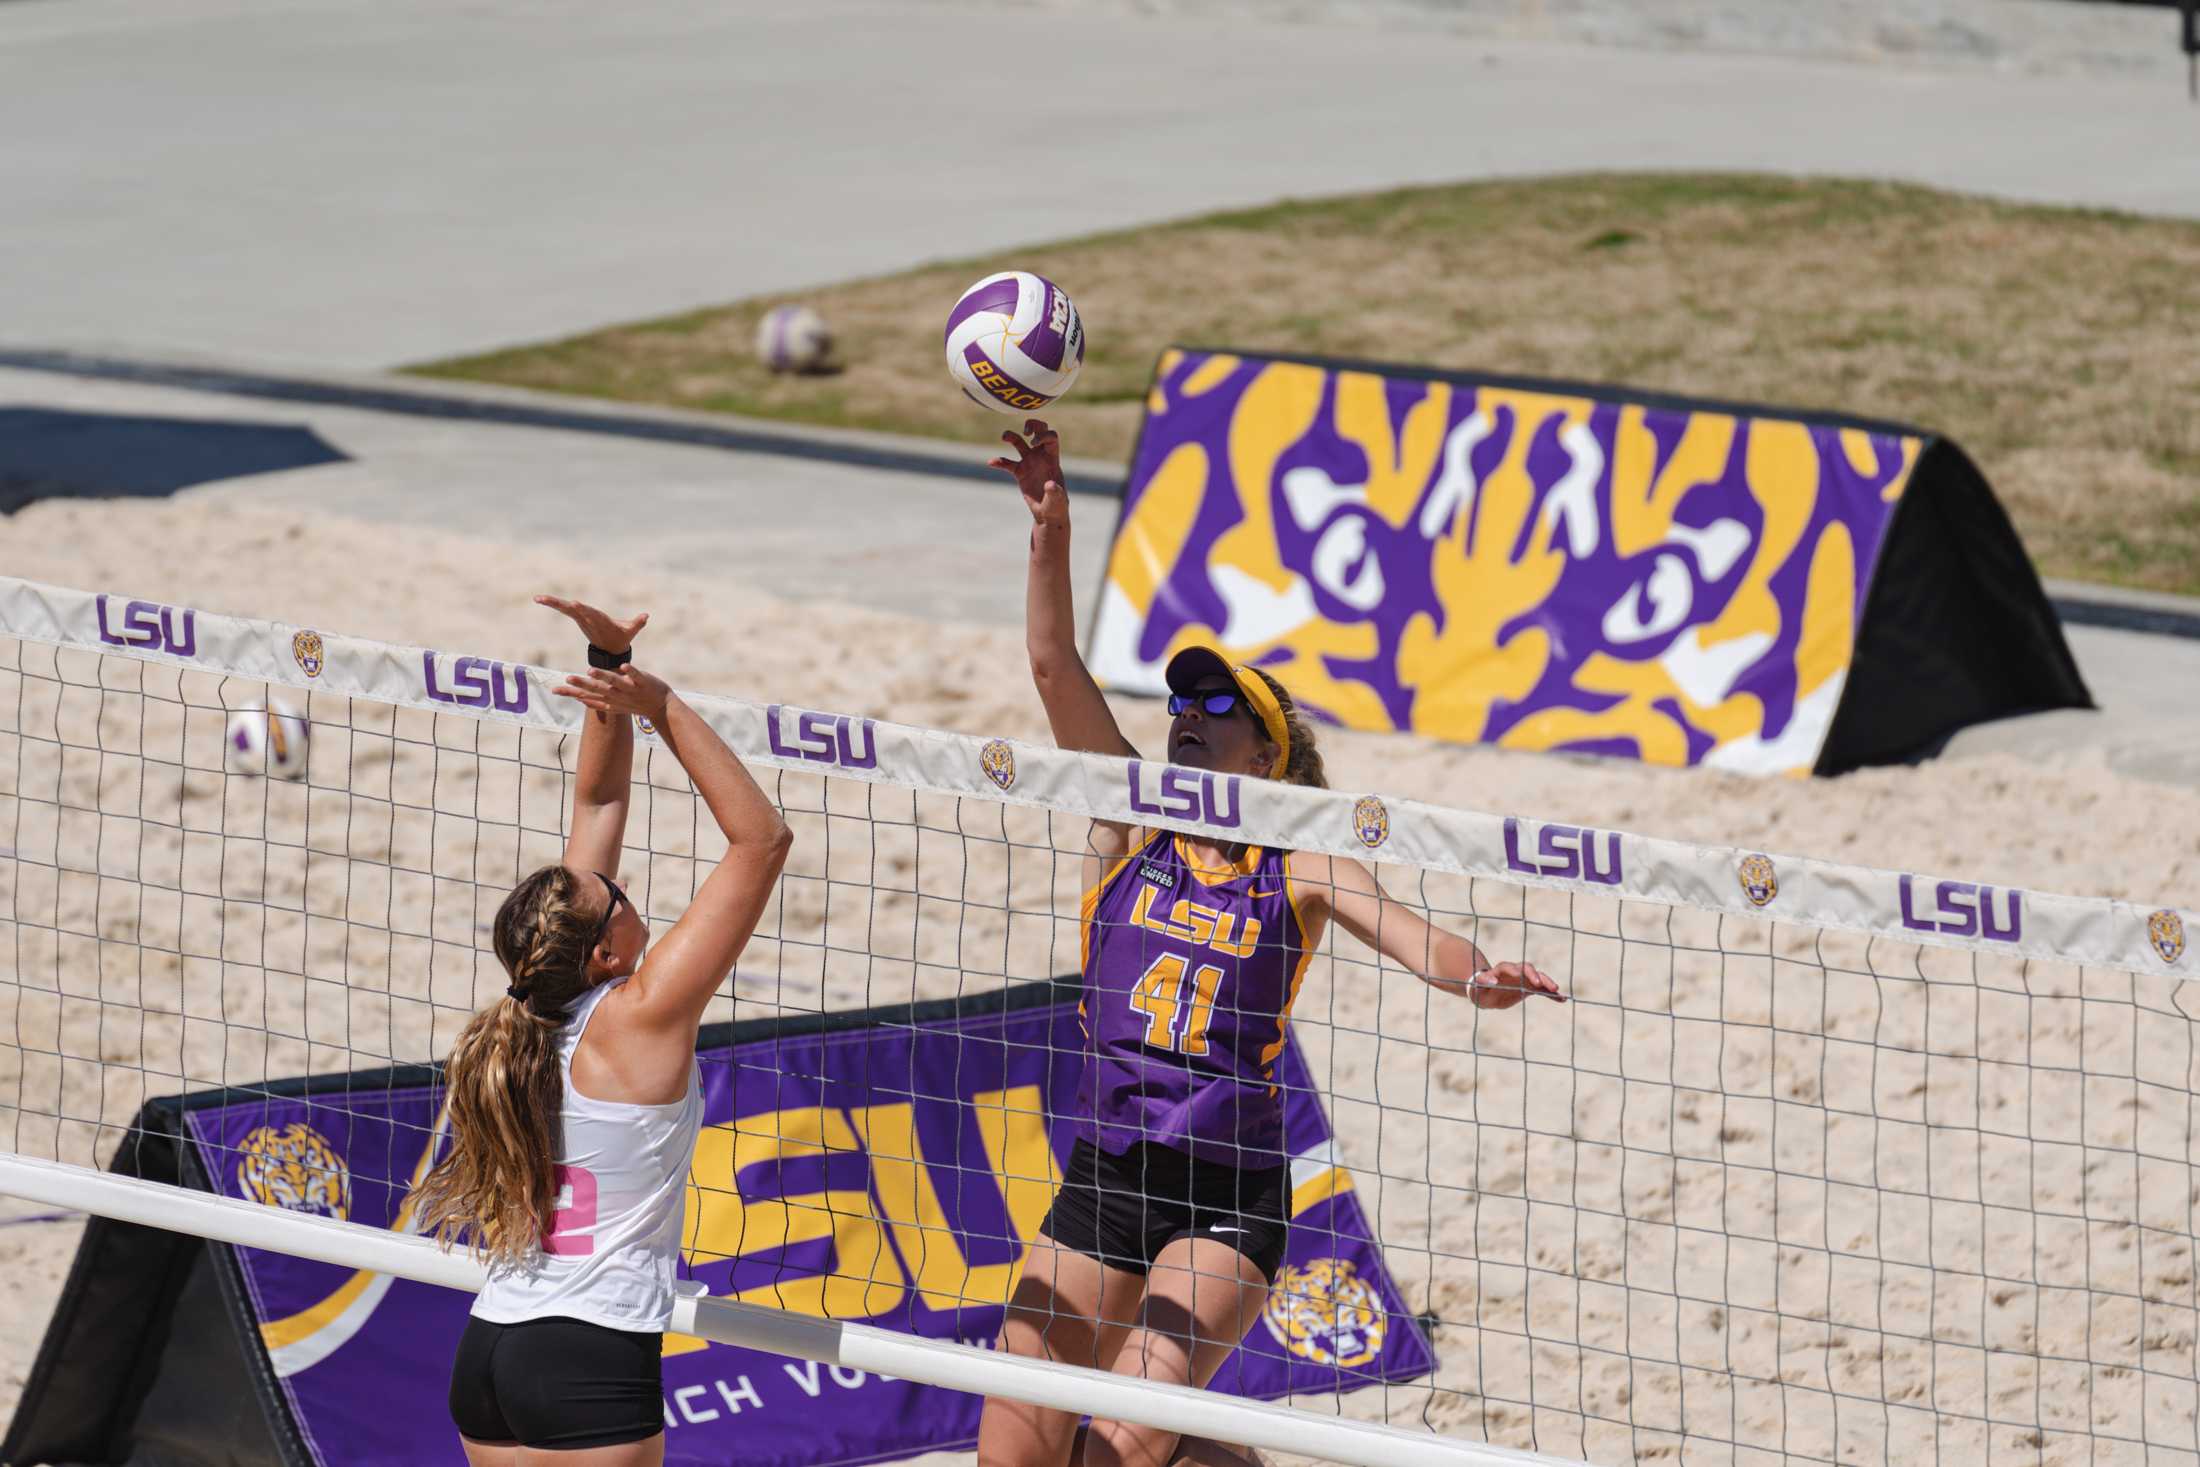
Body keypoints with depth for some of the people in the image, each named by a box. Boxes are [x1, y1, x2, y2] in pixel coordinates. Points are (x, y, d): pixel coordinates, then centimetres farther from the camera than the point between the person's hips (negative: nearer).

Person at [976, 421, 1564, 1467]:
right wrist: (1050, 526, -16)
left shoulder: (1300, 868, 2)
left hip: (1228, 1193, -3)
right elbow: (1054, 666, -3)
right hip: (1103, 1175, 3)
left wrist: (1481, 977, -36)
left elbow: (1414, 941, -13)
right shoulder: (1130, 826, 7)